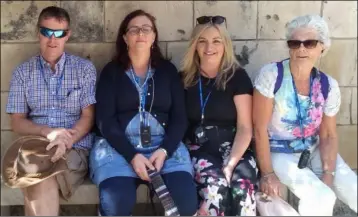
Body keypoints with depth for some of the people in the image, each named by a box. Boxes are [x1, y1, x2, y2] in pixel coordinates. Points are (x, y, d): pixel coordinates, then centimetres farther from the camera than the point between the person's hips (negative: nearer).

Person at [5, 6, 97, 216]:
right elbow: (17, 121, 7)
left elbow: (89, 117, 0)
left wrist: (66, 141, -20)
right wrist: (47, 132, -14)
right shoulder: (23, 72, 11)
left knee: (39, 182, -33)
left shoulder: (85, 68, 6)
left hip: (76, 148, -1)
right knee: (42, 181, -34)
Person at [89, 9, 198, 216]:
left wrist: (165, 150, -11)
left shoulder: (168, 70, 13)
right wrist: (132, 156, -15)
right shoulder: (111, 71, 8)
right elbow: (105, 120, -1)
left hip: (165, 146, 1)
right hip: (118, 147, -1)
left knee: (186, 199, -26)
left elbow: (179, 117, 7)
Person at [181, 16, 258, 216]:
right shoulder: (185, 78, 7)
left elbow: (245, 127, -4)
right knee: (216, 186, -32)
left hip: (232, 146, 0)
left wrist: (230, 164, -17)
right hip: (198, 147, 1)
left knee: (242, 188, -32)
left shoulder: (238, 76, 1)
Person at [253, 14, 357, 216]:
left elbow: (329, 135, 3)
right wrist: (267, 173, -16)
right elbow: (260, 128, -15)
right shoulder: (271, 75, -16)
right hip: (279, 153, -4)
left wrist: (328, 174, -10)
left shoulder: (329, 85, -4)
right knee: (321, 198, -24)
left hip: (314, 151, 4)